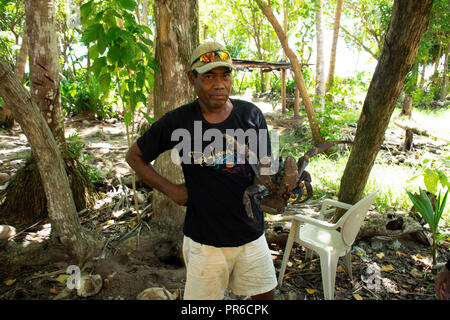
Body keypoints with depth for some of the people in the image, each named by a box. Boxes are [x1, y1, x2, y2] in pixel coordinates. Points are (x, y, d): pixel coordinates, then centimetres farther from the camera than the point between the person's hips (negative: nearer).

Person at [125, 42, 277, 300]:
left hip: (251, 232, 3)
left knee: (265, 294, 19)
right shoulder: (178, 121, -8)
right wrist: (170, 189, -7)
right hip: (205, 239, -2)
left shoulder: (251, 114, -3)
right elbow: (135, 156, 4)